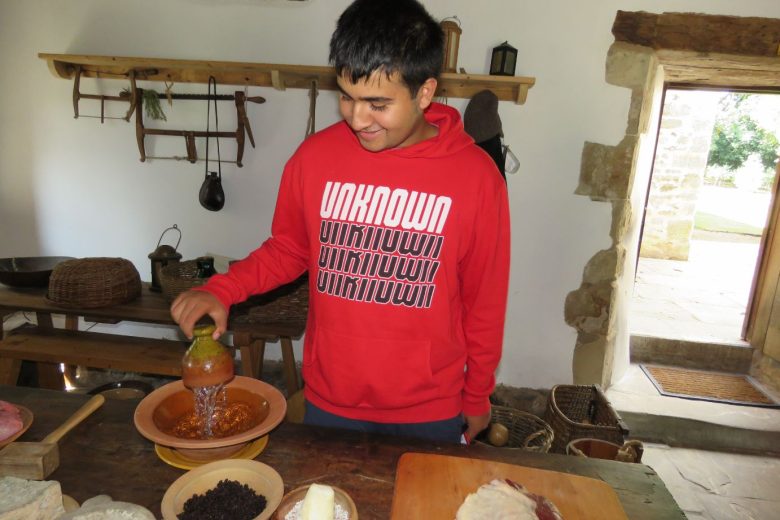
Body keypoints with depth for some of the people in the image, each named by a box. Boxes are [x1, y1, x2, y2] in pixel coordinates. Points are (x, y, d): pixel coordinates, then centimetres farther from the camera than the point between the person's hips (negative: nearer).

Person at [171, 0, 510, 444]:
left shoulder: (477, 177, -15)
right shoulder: (315, 156, -10)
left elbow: (484, 299, -6)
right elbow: (287, 249, 4)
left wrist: (477, 396, 4)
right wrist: (221, 290, -12)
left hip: (430, 411, -1)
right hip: (329, 401, 2)